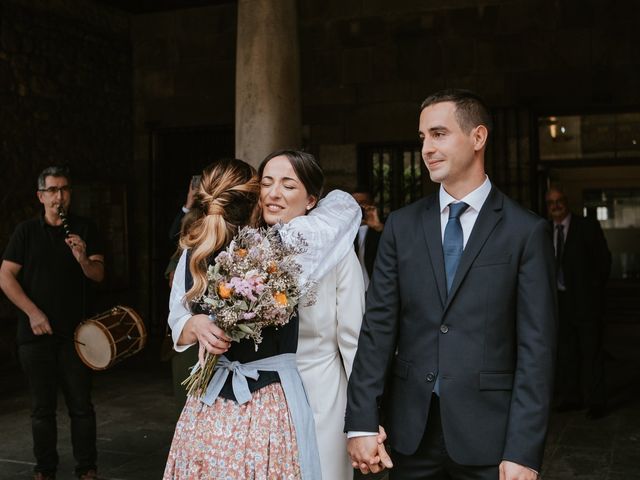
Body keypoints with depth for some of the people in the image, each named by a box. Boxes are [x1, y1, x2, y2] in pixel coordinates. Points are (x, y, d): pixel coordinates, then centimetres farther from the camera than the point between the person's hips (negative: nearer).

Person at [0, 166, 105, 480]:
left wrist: (83, 258, -20)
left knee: (81, 404, 2)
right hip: (36, 333, 0)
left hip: (75, 333, 0)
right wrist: (32, 313, -9)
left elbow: (98, 276, 1)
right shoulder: (26, 231, 5)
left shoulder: (84, 229, 7)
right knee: (42, 407, 7)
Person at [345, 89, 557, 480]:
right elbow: (378, 325, 1)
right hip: (411, 426, 3)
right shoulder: (402, 225, 4)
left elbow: (536, 346, -7)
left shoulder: (527, 231, -5)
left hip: (488, 432, -2)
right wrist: (362, 422, -5)